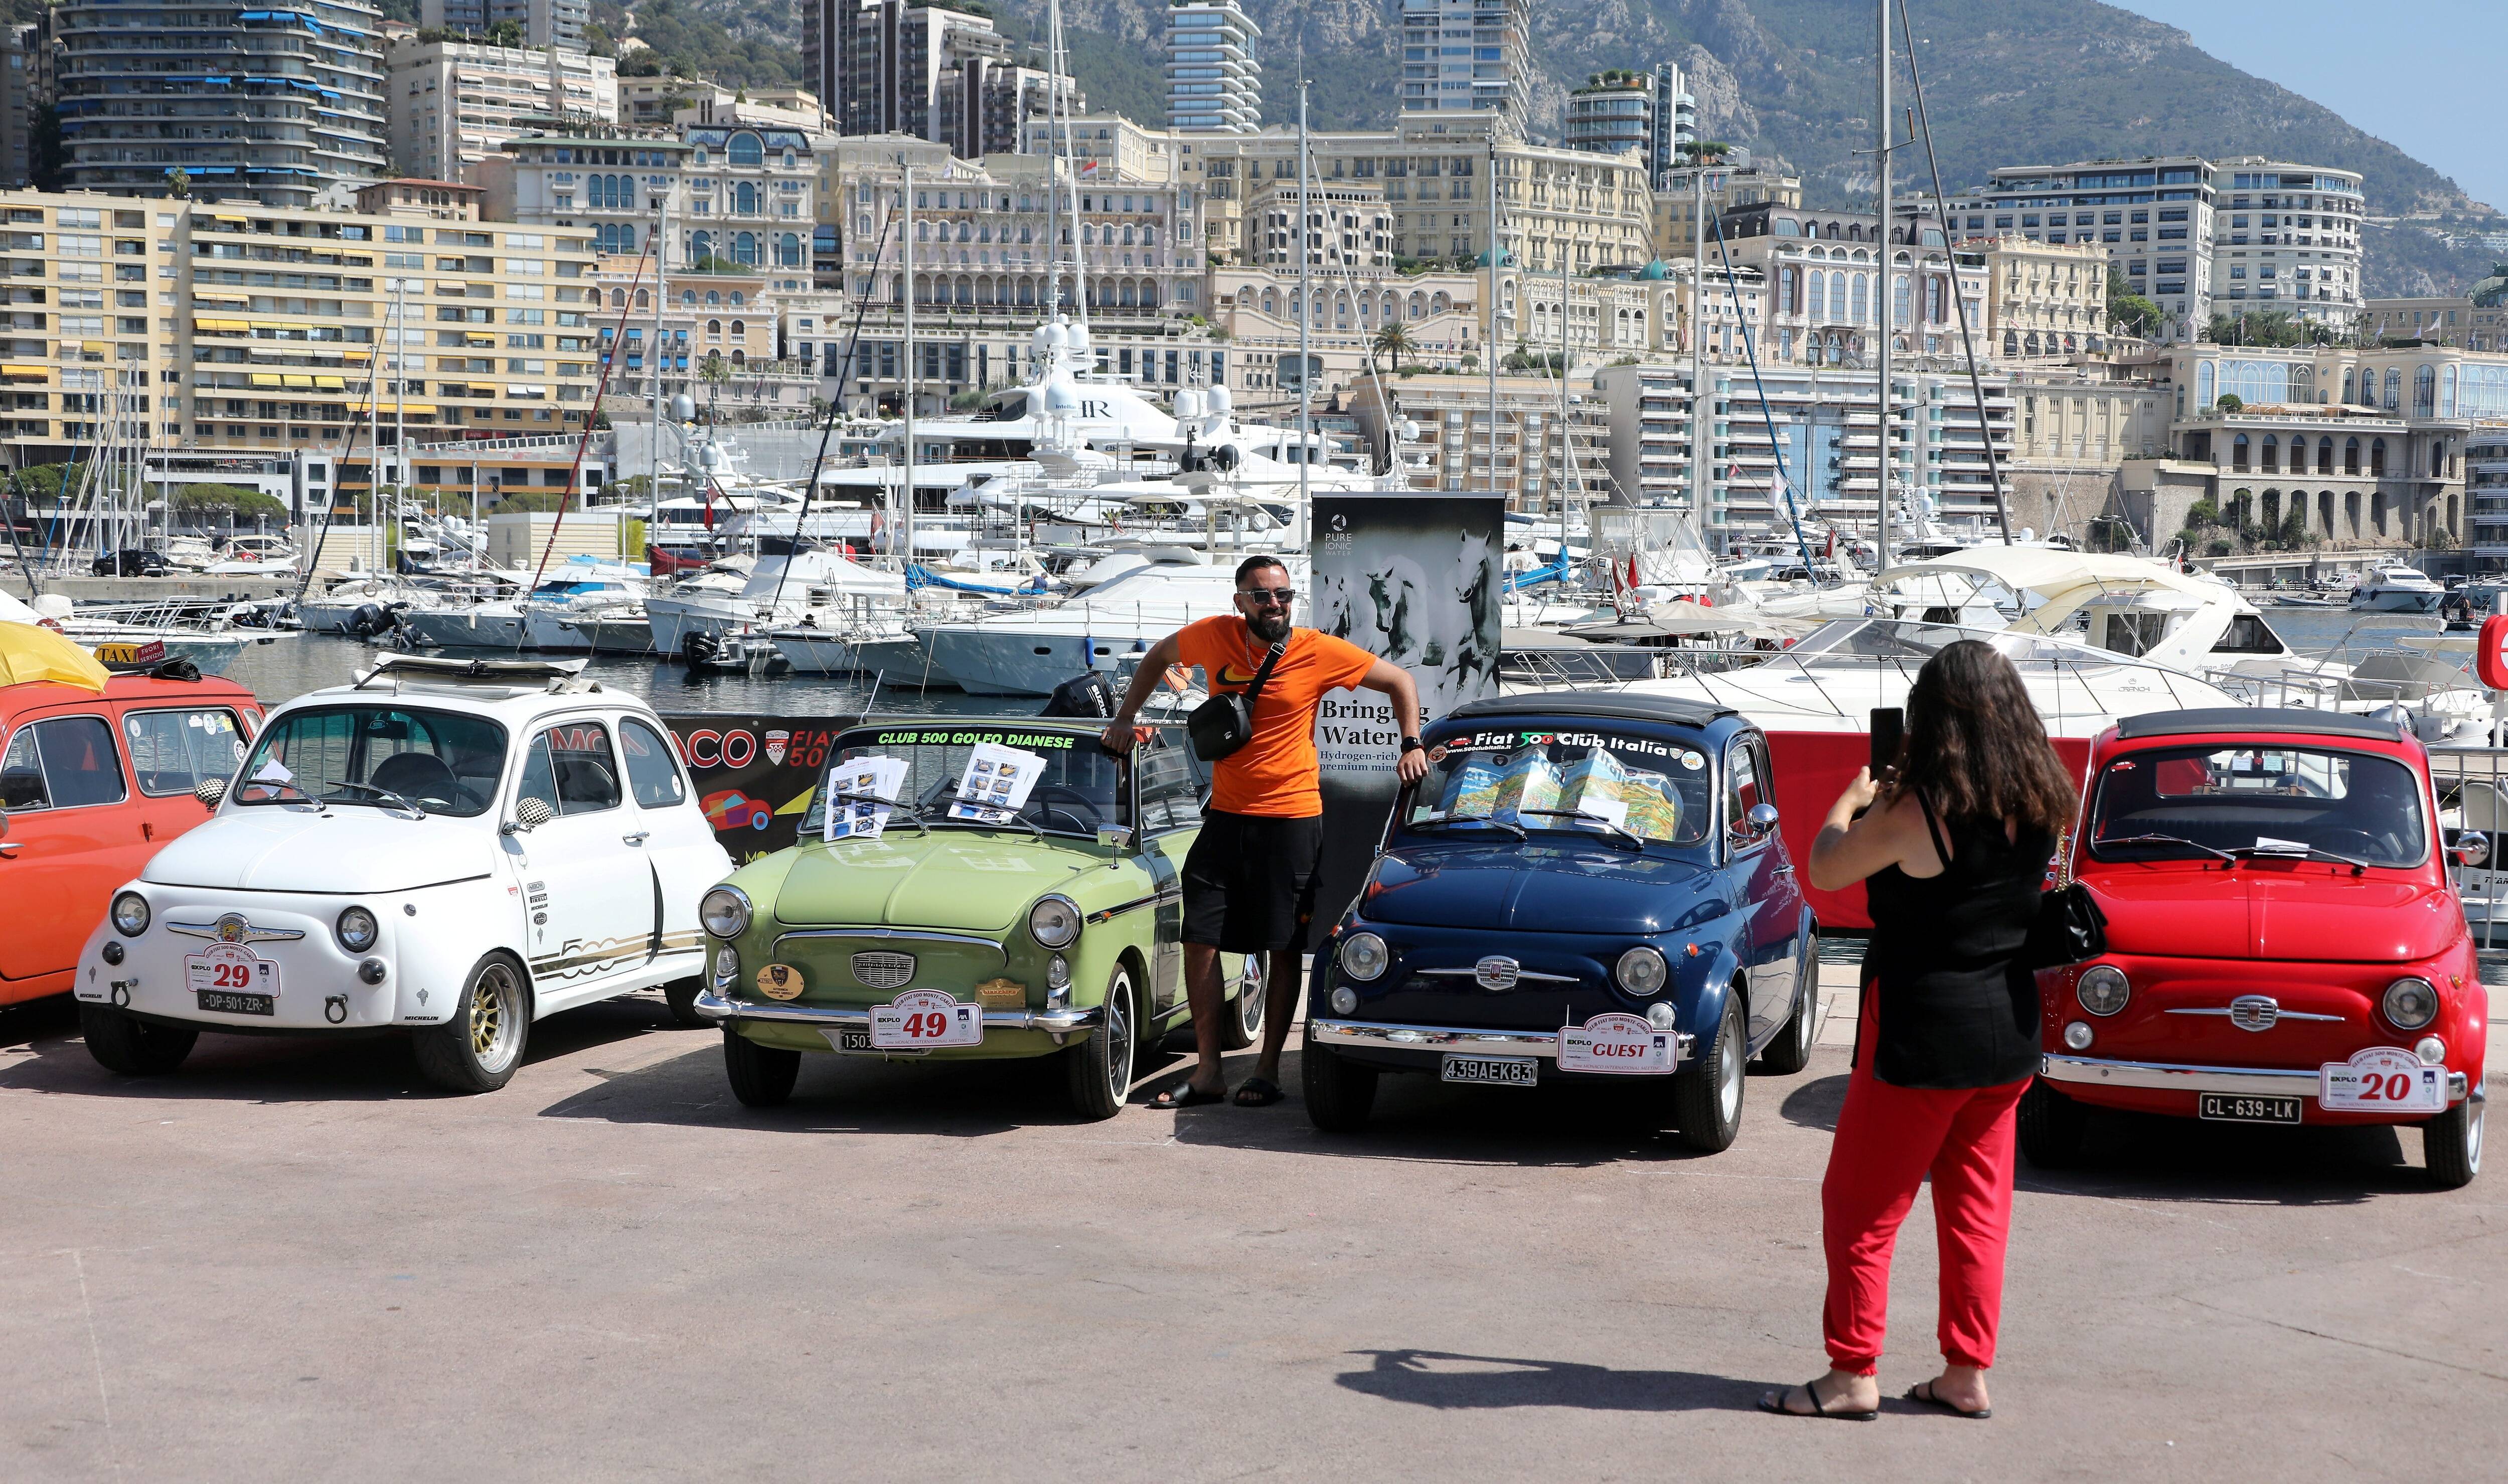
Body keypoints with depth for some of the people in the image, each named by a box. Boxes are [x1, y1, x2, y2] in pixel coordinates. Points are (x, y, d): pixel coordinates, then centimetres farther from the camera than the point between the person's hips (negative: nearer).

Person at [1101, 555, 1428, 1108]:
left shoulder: (1318, 652, -8)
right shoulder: (1214, 637, 0)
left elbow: (1400, 681, 3)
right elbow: (1159, 656, 21)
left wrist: (1411, 745, -7)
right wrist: (1126, 716, 15)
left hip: (1291, 819, -3)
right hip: (1226, 815, 3)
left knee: (1284, 949, 2)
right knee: (1200, 939, 0)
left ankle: (1268, 1071, 12)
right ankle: (1208, 1072, 8)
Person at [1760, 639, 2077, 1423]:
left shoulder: (1913, 809, -18)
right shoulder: (2037, 806, 0)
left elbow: (1824, 872, -6)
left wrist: (1849, 802, 11)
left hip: (1923, 1034, -6)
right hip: (2009, 1030, 6)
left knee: (1861, 1204, 6)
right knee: (1976, 1209, 15)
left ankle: (1853, 1375, 9)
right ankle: (1966, 1374, 20)